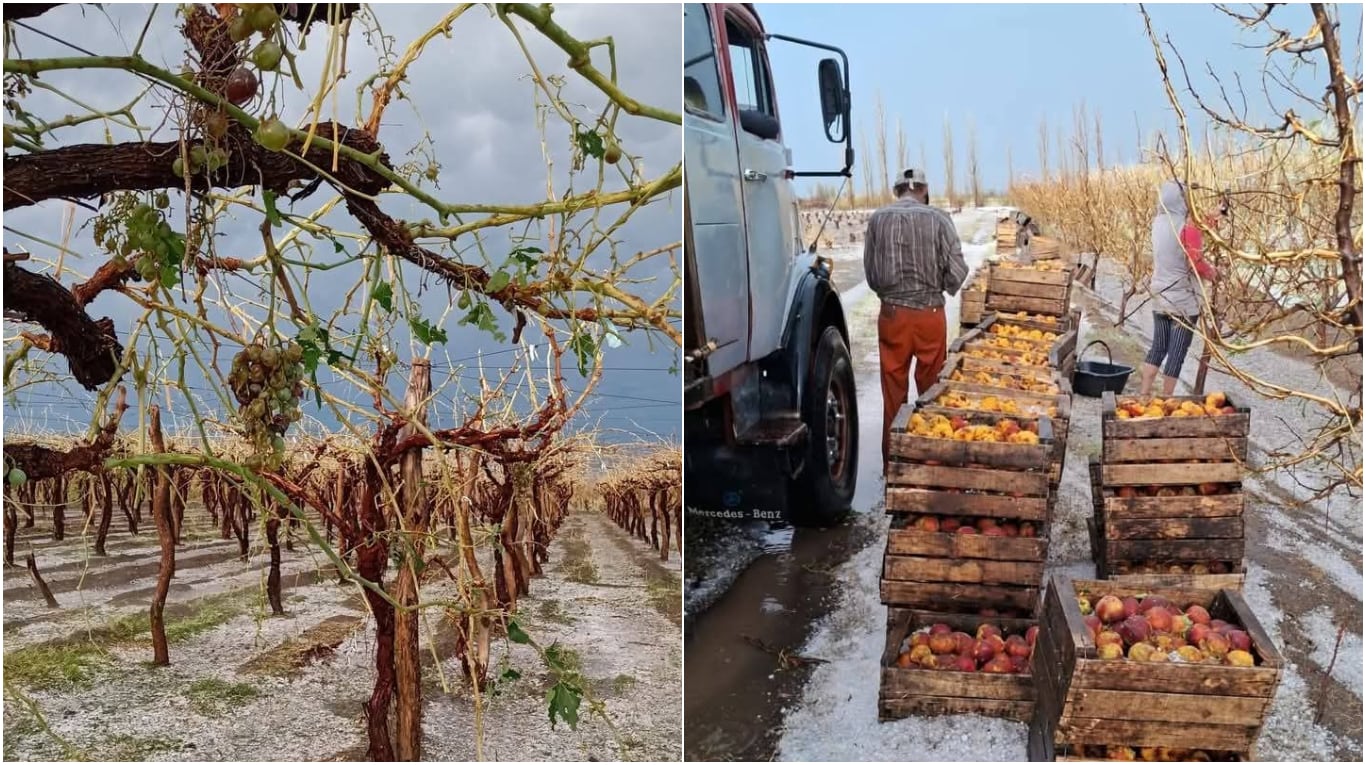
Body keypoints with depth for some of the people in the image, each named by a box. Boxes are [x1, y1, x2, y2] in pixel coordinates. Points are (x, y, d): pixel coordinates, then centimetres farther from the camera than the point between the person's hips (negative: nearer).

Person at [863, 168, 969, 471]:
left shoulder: (878, 219, -3)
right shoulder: (938, 219, -7)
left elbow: (870, 274, 0)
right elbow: (956, 272, -8)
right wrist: (937, 287, 12)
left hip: (892, 314, 1)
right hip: (930, 313, -1)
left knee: (894, 394, 10)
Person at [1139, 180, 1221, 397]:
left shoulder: (1158, 222, 2)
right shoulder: (1187, 227, -18)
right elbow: (1196, 264, -17)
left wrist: (1210, 218, 21)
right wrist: (1212, 272, 1)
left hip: (1160, 297, 7)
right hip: (1184, 300, -7)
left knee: (1158, 348, 15)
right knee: (1177, 353, 2)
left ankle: (1143, 394, 14)